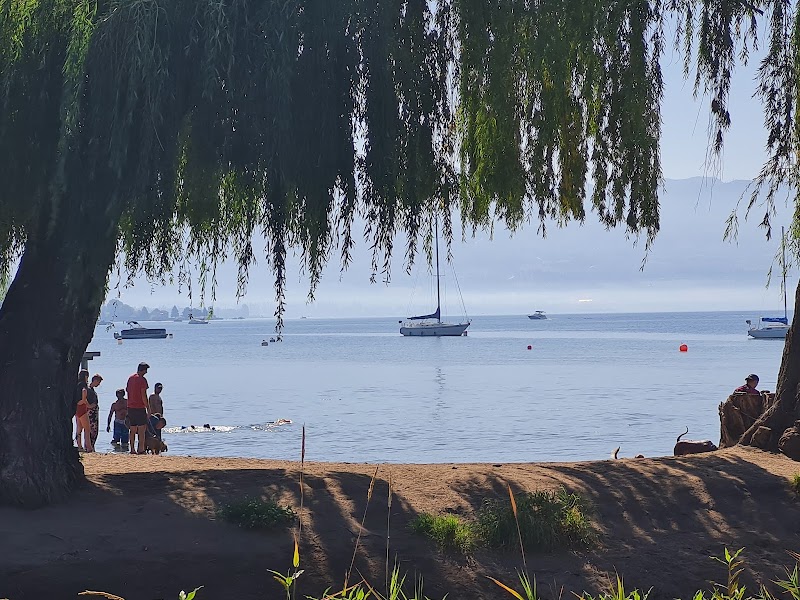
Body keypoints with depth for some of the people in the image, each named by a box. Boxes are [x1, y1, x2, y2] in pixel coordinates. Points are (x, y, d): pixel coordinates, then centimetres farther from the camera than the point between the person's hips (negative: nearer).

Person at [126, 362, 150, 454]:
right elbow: (143, 396, -15)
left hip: (130, 407, 7)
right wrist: (148, 408, -10)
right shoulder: (142, 380, -12)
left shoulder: (130, 378, 12)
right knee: (142, 429, -3)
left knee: (133, 430, 11)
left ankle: (132, 449, 11)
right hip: (140, 408, -7)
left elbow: (127, 391, 17)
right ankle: (141, 449, -8)